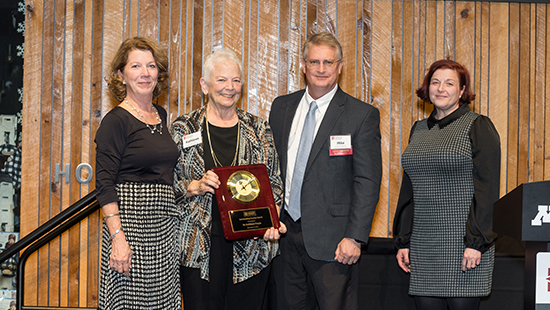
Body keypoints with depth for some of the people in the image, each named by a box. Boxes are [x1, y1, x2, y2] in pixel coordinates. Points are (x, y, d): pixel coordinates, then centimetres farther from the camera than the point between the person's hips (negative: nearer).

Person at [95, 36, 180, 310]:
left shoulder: (161, 115, 13)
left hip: (164, 224, 7)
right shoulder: (116, 121, -8)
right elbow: (104, 183, -13)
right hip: (129, 222, -7)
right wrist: (117, 237, -21)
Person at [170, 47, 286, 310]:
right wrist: (195, 187, -14)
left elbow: (274, 182, 10)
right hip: (200, 246, -1)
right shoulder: (184, 128, 4)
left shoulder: (259, 130, 9)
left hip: (251, 243, 2)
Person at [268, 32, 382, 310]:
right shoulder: (282, 107, 10)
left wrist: (355, 237, -15)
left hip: (331, 238, -4)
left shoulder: (362, 115, -4)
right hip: (284, 232, 5)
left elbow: (367, 181, -8)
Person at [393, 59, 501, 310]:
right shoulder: (419, 130, 15)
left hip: (463, 240, -5)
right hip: (422, 241, 5)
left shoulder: (478, 127, -2)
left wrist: (476, 242, -15)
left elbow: (487, 189, -8)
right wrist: (403, 241, 13)